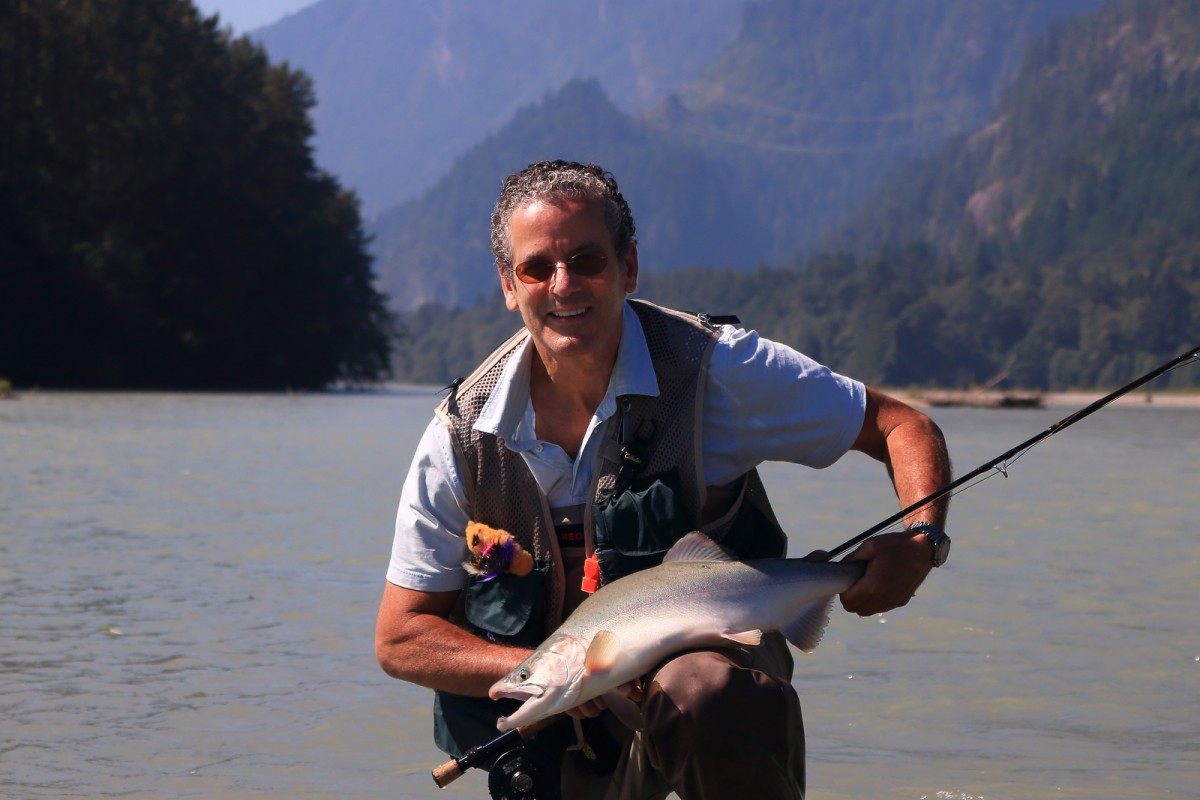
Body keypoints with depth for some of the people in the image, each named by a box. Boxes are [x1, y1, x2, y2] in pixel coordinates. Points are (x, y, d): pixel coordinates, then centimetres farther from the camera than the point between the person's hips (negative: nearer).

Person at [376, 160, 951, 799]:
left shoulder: (714, 369, -12)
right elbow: (400, 637, -3)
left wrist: (920, 540, -27)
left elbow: (901, 428, -5)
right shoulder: (464, 435, -6)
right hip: (565, 737, 3)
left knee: (701, 691, -36)